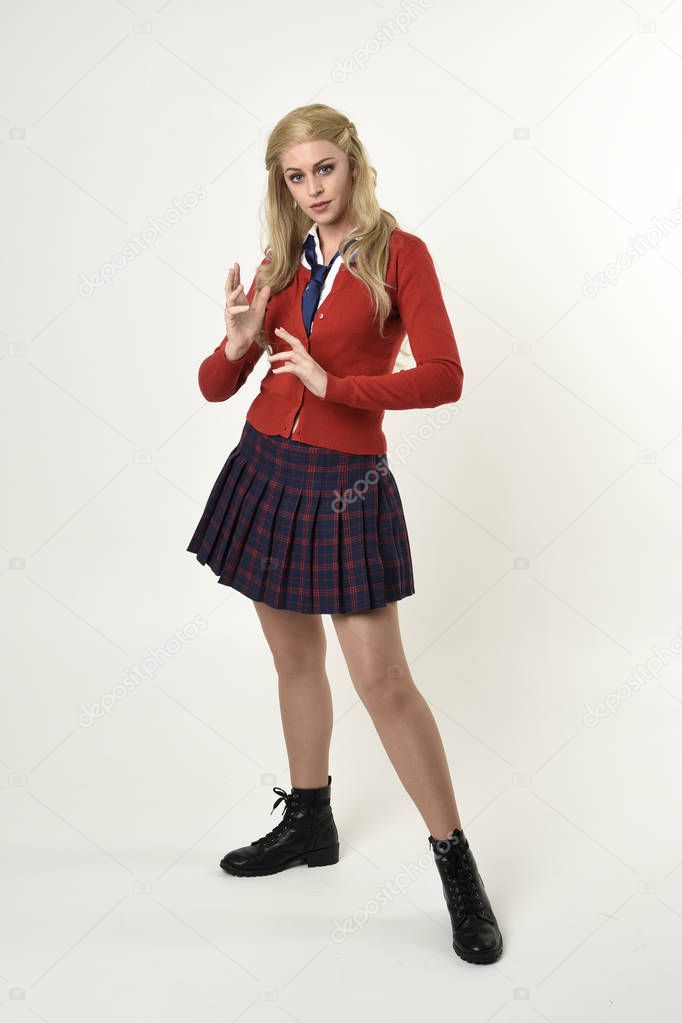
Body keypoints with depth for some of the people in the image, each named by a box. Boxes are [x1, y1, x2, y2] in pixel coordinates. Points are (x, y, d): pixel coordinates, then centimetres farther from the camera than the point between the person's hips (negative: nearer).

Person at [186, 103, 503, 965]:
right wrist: (238, 342, -13)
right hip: (266, 469, 5)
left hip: (346, 484, -5)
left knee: (382, 678, -6)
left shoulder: (398, 253, -5)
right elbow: (215, 388, 8)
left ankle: (456, 864, 9)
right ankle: (308, 822, 33)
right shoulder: (280, 266, 8)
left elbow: (443, 378, -16)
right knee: (294, 657, 15)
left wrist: (331, 383, -20)